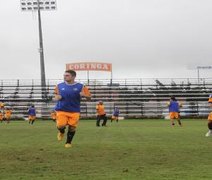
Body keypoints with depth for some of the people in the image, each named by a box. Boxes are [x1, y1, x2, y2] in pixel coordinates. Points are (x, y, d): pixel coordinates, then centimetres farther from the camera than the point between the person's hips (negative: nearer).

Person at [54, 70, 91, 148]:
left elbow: (89, 97, 0)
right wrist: (57, 98, -7)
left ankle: (68, 142, 29)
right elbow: (56, 96, 17)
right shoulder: (59, 86, 3)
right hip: (61, 110, 0)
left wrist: (84, 95, -22)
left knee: (72, 127, 3)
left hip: (74, 111, 0)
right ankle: (61, 132, 23)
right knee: (61, 125, -15)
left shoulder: (81, 86, -3)